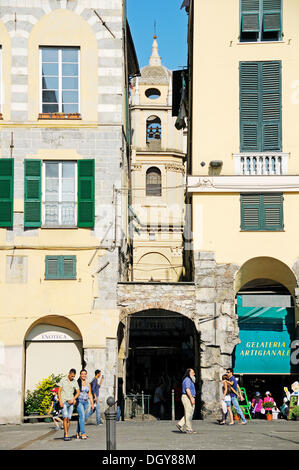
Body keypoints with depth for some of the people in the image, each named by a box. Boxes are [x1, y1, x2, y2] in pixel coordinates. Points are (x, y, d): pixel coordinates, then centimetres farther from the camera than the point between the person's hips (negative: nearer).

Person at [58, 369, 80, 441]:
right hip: (64, 402, -3)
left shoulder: (75, 382, 8)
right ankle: (66, 435, -15)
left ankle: (66, 434, 12)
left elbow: (78, 392, 5)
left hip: (71, 402, 3)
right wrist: (60, 401, -9)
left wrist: (73, 399, -11)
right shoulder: (63, 381, 0)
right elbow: (59, 391, 0)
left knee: (69, 419, 3)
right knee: (65, 418, -13)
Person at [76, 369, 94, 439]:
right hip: (79, 401, -5)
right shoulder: (77, 383, -2)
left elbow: (90, 394, 13)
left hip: (86, 402, 5)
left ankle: (78, 433, 18)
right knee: (82, 416, -17)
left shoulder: (88, 384, 12)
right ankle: (83, 433, -20)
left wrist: (92, 403, 7)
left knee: (81, 417, 8)